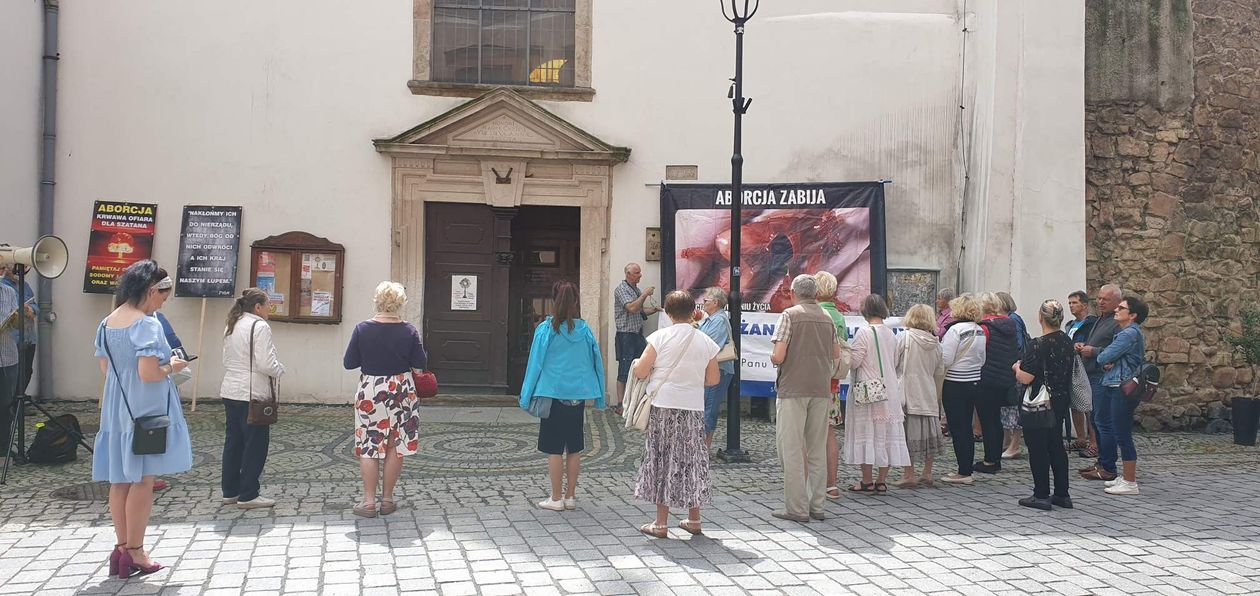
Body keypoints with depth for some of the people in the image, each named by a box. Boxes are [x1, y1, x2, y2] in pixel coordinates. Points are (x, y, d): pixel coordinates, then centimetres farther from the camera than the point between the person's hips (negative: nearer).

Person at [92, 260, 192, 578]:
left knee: (120, 479, 11)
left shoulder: (107, 323, 8)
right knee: (143, 479, 0)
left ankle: (122, 547, 18)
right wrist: (171, 367, -6)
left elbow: (105, 369, 14)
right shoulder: (146, 324, -17)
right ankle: (134, 553, 5)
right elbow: (148, 373, -25)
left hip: (116, 408, 8)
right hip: (144, 410, -8)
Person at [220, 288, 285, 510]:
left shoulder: (231, 326, 13)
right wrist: (279, 370, -1)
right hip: (252, 394, -9)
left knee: (233, 441, 15)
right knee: (256, 444, -1)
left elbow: (227, 360, 17)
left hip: (230, 391, 9)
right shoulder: (260, 327, -14)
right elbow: (265, 364, -21)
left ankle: (230, 491, 22)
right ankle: (248, 495, 3)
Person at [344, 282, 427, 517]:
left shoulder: (362, 329, -8)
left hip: (370, 393, -1)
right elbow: (421, 363, -1)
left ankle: (369, 501, 4)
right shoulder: (409, 331, -7)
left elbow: (348, 363, -3)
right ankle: (387, 500, 14)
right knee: (395, 447, 9)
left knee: (369, 447, 6)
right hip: (401, 392, 1)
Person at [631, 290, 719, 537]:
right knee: (692, 461, 13)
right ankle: (693, 520, 20)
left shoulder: (660, 337, -8)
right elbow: (713, 378, 7)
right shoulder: (706, 342, 1)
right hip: (694, 408, 3)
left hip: (664, 407, -3)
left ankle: (661, 523, 7)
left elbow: (639, 372, -9)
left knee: (663, 461, 5)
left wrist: (656, 368, 12)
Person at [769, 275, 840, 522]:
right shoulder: (827, 318, 9)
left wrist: (772, 357, 7)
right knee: (817, 450, 12)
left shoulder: (790, 315, -8)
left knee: (791, 449, 0)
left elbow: (778, 357, -15)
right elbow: (836, 354, 16)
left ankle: (797, 508, -1)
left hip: (793, 389, -5)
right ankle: (817, 506, 15)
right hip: (821, 390, 5)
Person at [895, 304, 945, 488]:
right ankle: (927, 474, 19)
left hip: (907, 393, -4)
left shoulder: (904, 337, -9)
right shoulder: (936, 343, 4)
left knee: (908, 432, 0)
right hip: (929, 395, 4)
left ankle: (909, 474, -2)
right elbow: (940, 372, 12)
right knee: (928, 431, 14)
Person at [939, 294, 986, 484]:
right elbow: (982, 360, 16)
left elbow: (945, 360, -18)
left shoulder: (956, 329, -17)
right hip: (974, 383, 8)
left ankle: (964, 472, 1)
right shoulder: (980, 331, 7)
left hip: (955, 385, -8)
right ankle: (967, 469, 19)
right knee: (967, 427, 14)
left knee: (957, 428, -1)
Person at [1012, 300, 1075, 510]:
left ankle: (1041, 495, 6)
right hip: (1061, 401, 7)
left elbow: (1025, 378, -21)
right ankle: (1062, 494, 20)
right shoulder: (1067, 342, 4)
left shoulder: (1039, 345, -20)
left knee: (1038, 448, 2)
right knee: (1056, 445, 16)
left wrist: (1017, 367, 0)